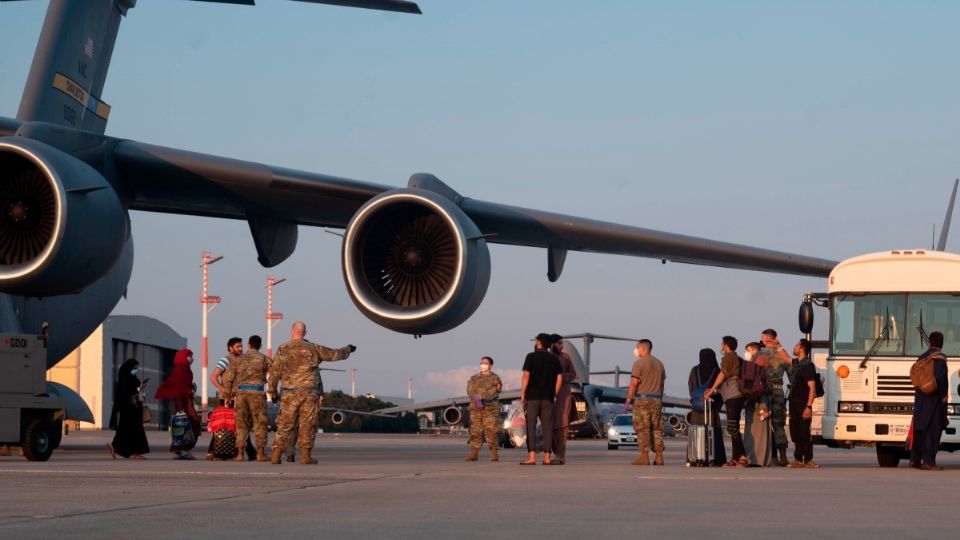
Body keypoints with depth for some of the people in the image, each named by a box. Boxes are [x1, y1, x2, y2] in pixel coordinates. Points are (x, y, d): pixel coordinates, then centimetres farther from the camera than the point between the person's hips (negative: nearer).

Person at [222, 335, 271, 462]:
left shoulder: (239, 359, 10)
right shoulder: (263, 359, 2)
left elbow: (227, 378, 9)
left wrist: (228, 395, 17)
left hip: (240, 393, 3)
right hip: (257, 394, -3)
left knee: (241, 424, 8)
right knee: (260, 423, 2)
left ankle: (240, 453, 3)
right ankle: (260, 453, -2)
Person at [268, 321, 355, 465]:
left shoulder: (282, 350, 1)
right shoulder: (313, 349, 1)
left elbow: (274, 372, 1)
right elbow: (333, 354, 12)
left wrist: (272, 391, 10)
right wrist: (348, 349, 31)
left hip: (289, 394, 1)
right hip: (309, 393, -1)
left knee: (284, 424, 4)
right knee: (307, 425, 4)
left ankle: (276, 456, -1)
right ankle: (305, 456, 2)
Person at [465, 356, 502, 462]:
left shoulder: (495, 378, 8)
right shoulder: (474, 379, 17)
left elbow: (493, 392, -5)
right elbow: (470, 392, 4)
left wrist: (481, 399, -18)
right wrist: (477, 401, -16)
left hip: (490, 408, -3)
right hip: (475, 409, 3)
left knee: (491, 431, -10)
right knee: (475, 431, -2)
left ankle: (494, 454, -7)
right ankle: (474, 453, 0)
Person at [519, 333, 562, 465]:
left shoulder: (531, 356, -3)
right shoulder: (554, 359, 9)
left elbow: (526, 376, -9)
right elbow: (559, 379, 5)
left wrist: (522, 395, -6)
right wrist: (554, 395, 12)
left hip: (532, 397, -3)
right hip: (548, 398, 3)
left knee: (531, 427, -3)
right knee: (547, 427, 4)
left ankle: (532, 457, -10)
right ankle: (547, 457, 0)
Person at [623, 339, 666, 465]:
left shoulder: (639, 363, -7)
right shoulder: (659, 364, 13)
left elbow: (634, 384, -12)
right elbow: (661, 384, 14)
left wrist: (628, 401, -10)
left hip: (642, 399, -6)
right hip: (656, 400, 6)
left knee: (642, 429, -5)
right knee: (657, 429, 7)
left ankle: (644, 457, -10)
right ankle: (659, 457, 5)